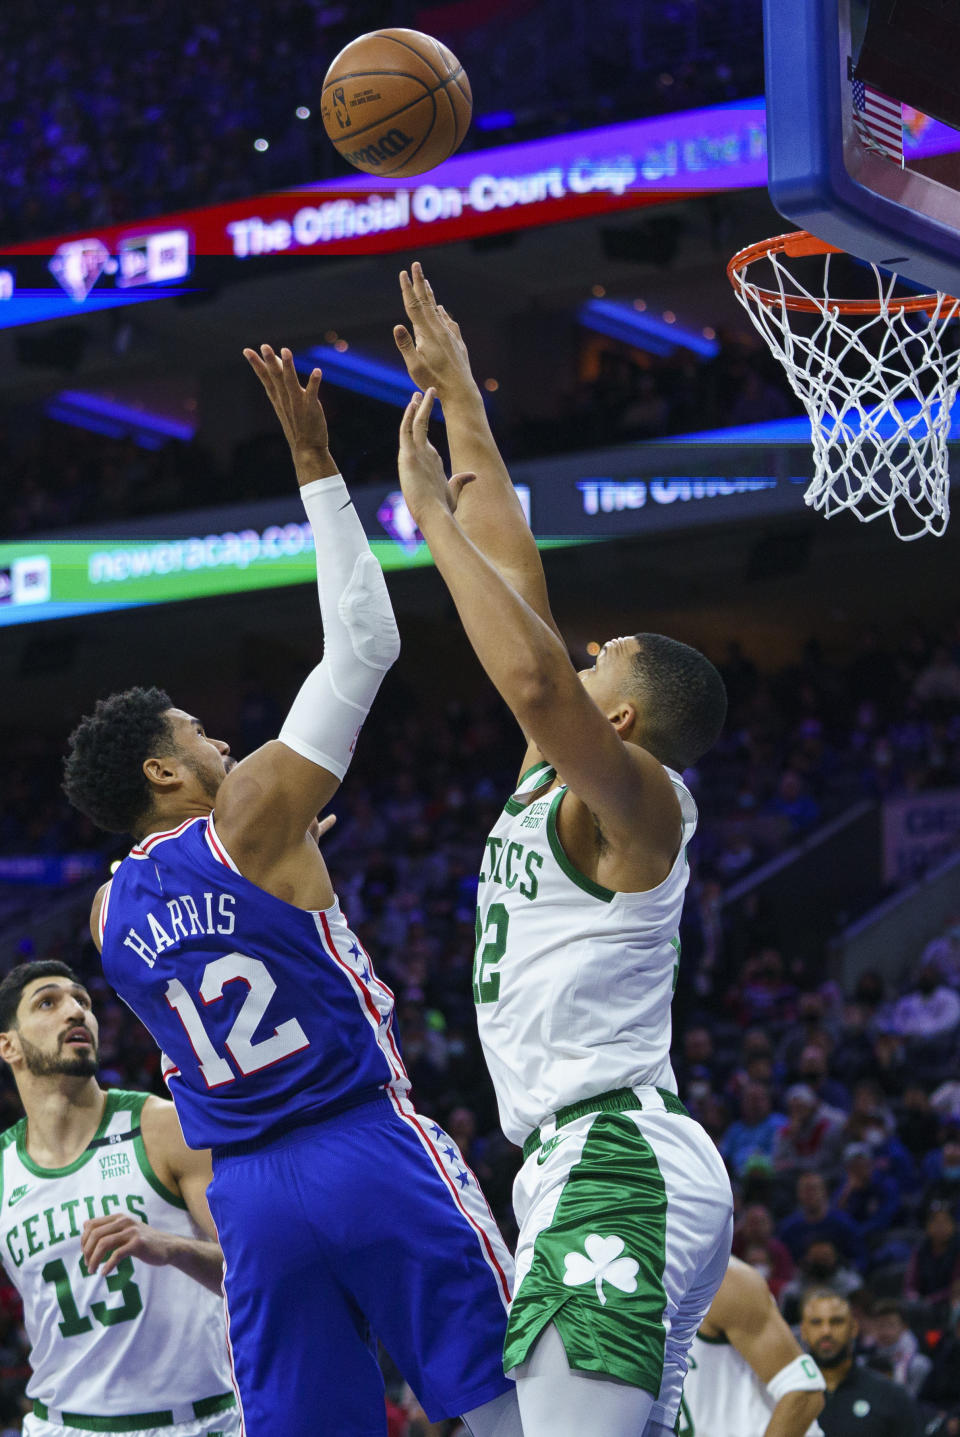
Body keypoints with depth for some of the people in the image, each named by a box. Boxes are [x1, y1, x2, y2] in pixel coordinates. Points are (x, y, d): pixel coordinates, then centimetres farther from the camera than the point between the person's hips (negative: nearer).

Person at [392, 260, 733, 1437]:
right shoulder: (555, 779, 17)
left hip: (616, 1173, -10)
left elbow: (534, 679, -29)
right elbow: (517, 577, 21)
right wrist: (458, 394, 25)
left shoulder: (637, 798, -7)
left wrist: (430, 513, -20)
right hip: (592, 1170, 10)